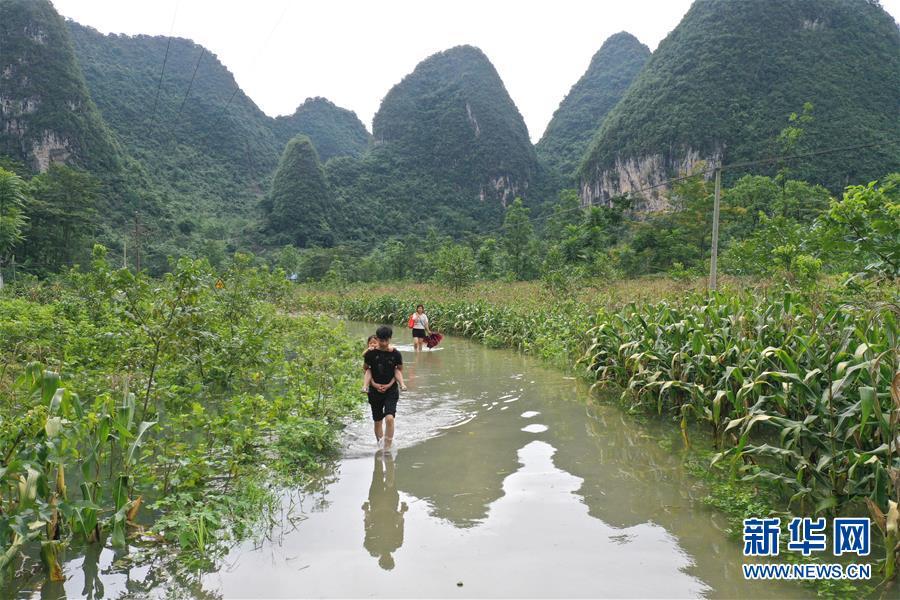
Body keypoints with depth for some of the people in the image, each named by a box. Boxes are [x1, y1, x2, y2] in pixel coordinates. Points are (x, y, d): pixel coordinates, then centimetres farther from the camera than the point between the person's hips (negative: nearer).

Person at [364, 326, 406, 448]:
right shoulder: (370, 353, -6)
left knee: (389, 418, -19)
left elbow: (399, 370, 4)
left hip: (391, 390, -2)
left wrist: (389, 385, -8)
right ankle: (380, 446, 29)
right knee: (378, 421, 11)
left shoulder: (395, 354, -7)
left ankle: (388, 448, -10)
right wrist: (374, 384, -8)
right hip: (375, 390, 2)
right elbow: (366, 369, 6)